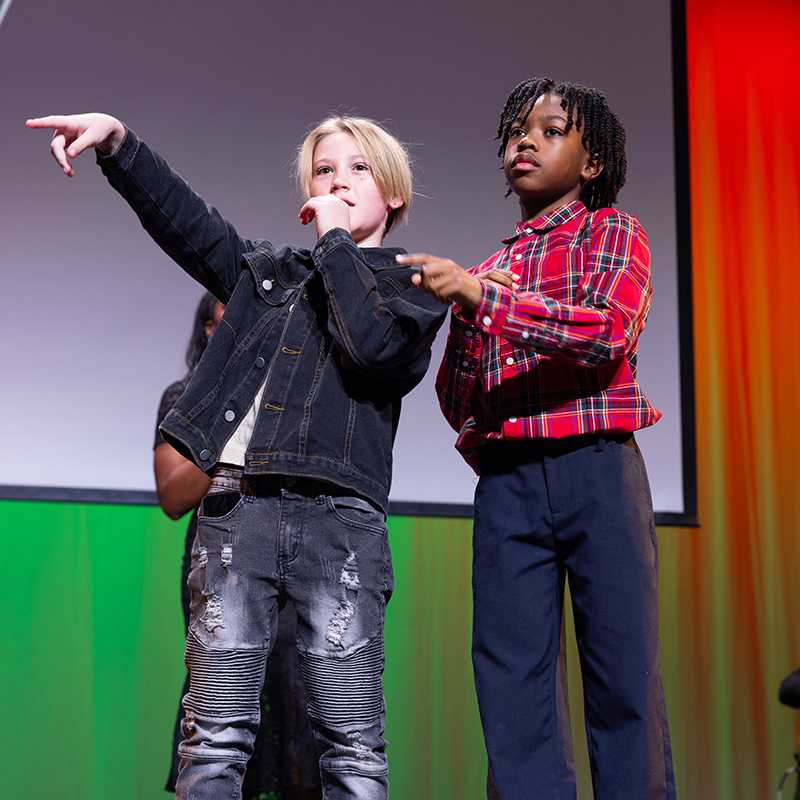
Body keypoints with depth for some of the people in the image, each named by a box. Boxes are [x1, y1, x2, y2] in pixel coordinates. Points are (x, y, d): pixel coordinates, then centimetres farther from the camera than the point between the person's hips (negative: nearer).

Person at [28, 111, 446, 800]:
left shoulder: (412, 285, 13)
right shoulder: (267, 270, 25)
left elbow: (371, 344, -8)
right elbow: (184, 219, 15)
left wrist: (336, 242, 3)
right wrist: (117, 140, 1)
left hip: (337, 512, -2)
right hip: (236, 504, 3)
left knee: (352, 742, -5)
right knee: (215, 735, -3)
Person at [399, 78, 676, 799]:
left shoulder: (614, 233, 8)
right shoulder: (485, 269, 21)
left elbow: (607, 332, -12)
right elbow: (457, 391, 19)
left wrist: (480, 293, -16)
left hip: (598, 469, -4)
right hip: (507, 484, 4)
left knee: (624, 680, -3)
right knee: (514, 683, 0)